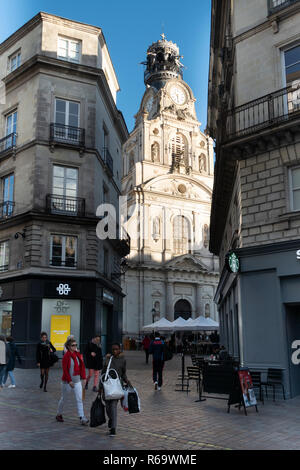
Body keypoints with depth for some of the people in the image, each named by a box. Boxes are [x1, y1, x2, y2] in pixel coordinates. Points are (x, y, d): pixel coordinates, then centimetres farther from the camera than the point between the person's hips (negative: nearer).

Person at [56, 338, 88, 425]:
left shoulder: (78, 354, 3)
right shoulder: (66, 356, -15)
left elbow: (82, 366, 9)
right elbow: (65, 370, -17)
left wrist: (83, 377, 4)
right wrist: (69, 381, -20)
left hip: (77, 380, 5)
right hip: (67, 381, -5)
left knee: (79, 399, -1)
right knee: (63, 398, 13)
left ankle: (82, 418, -2)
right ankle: (59, 415, 33)